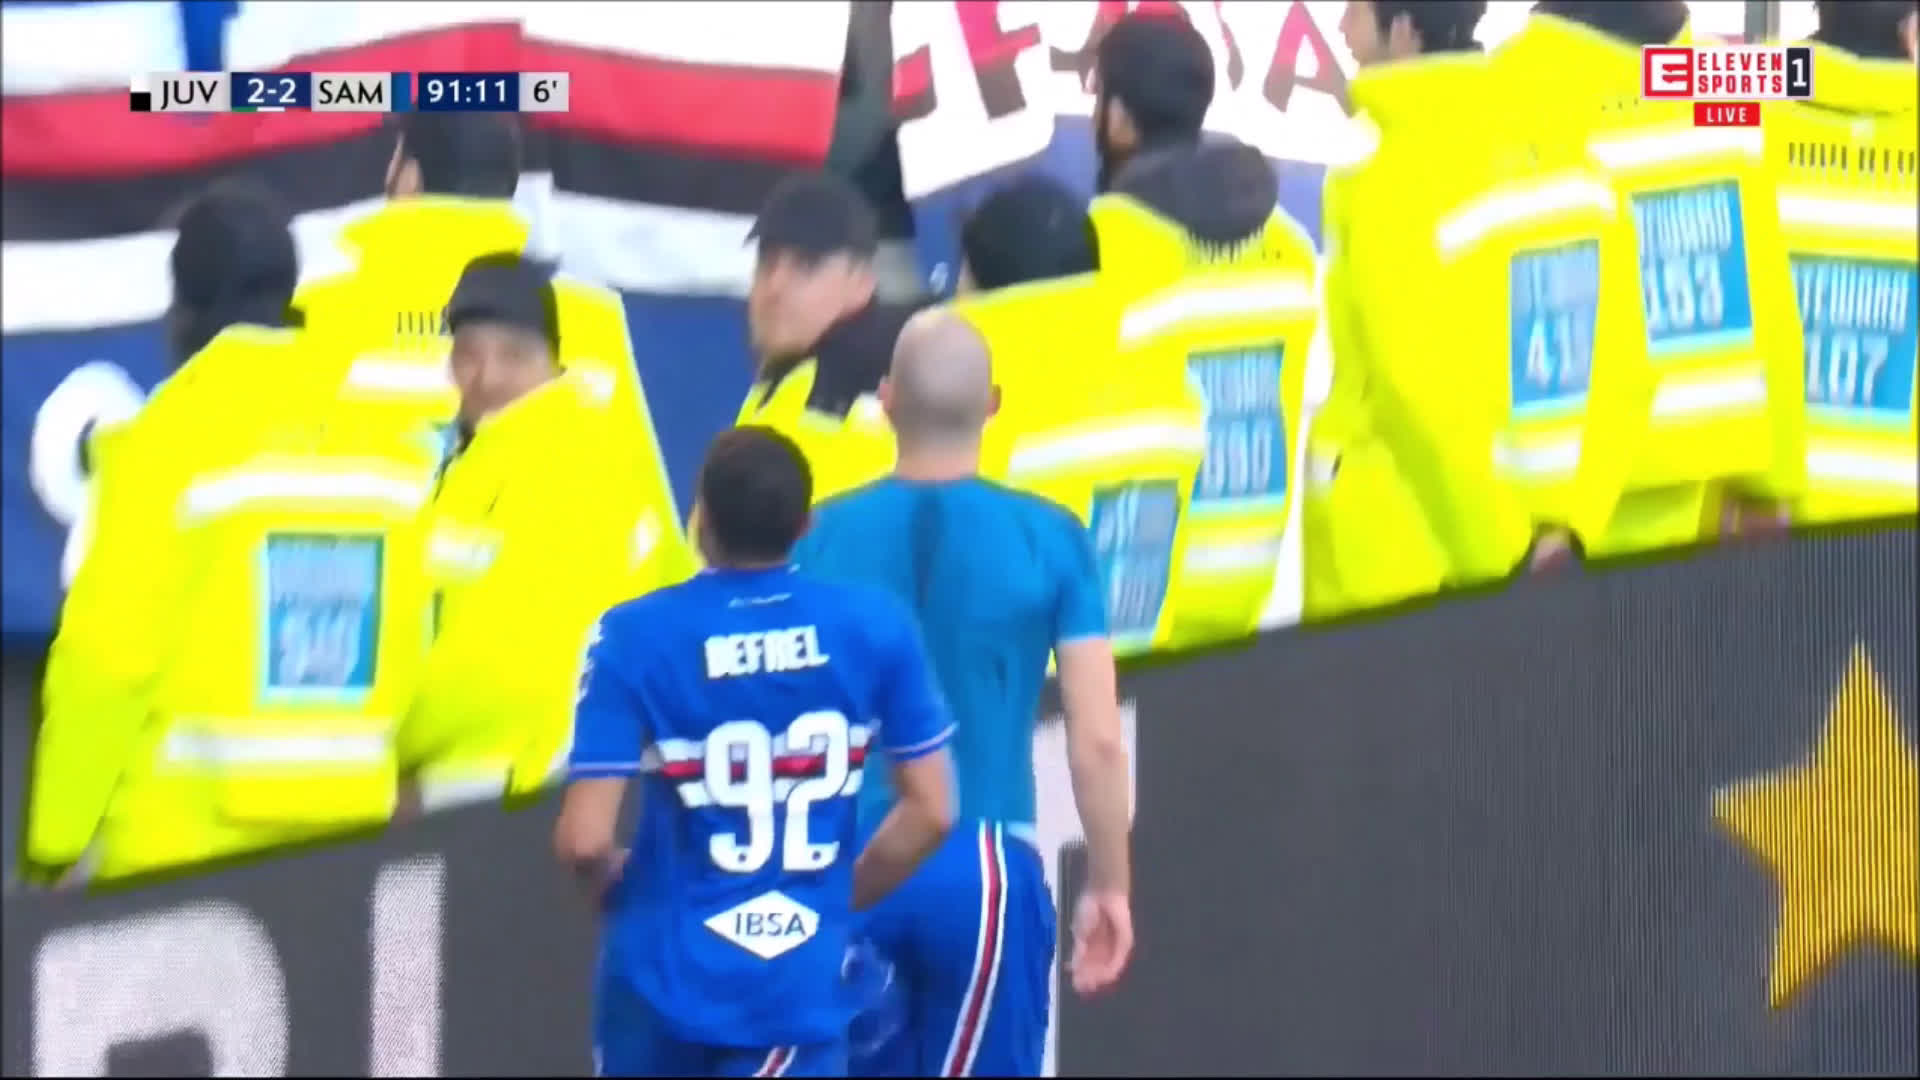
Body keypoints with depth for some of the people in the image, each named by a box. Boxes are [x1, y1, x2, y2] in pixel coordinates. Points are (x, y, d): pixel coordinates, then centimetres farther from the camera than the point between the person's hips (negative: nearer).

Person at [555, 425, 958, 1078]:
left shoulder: (637, 637, -9)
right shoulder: (874, 627, -4)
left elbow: (584, 839, -13)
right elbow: (931, 811, 2)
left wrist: (612, 883, 11)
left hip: (664, 973, 0)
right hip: (800, 984, 0)